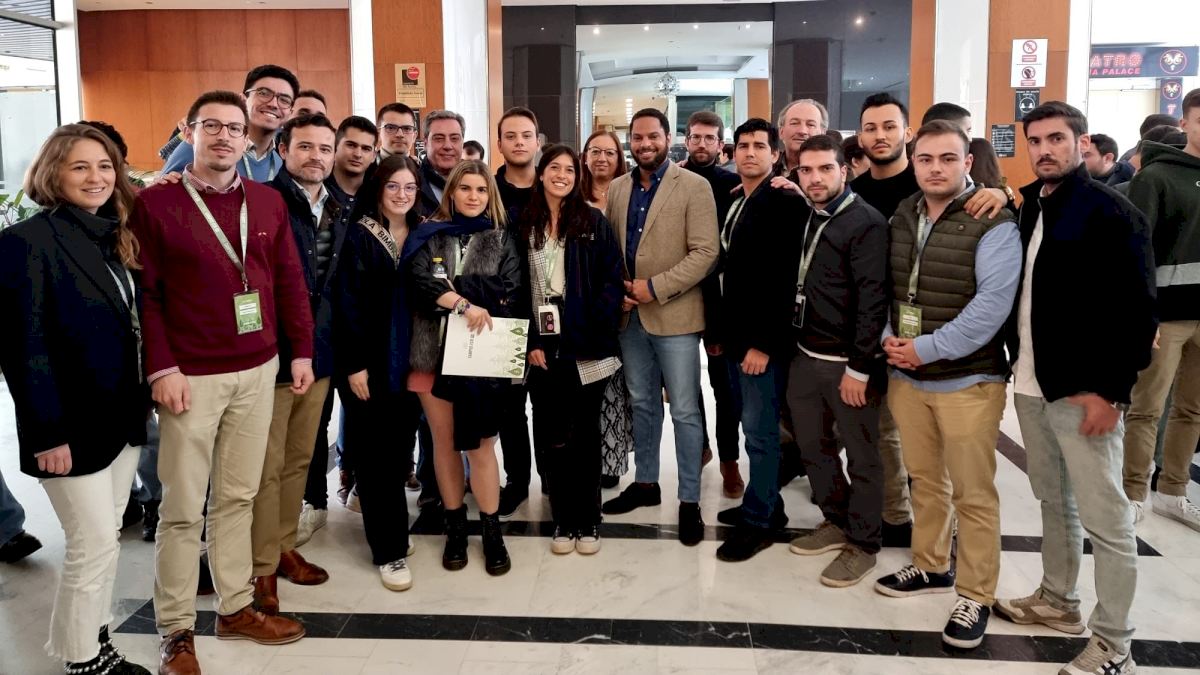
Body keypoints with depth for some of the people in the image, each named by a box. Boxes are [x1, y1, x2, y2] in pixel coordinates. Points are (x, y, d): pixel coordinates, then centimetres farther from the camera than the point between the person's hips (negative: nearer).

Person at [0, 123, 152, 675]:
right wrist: (48, 431, -19)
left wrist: (141, 402, 9)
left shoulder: (114, 238, 9)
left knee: (102, 540, 16)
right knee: (95, 545, 1)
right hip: (72, 423, -7)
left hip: (121, 417, 7)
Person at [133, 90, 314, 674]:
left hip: (258, 370, 4)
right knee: (183, 507, 4)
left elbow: (289, 280, 11)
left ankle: (236, 607, 25)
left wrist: (301, 351, 7)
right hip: (191, 376, -4)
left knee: (238, 496, 12)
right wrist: (161, 368, -13)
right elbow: (144, 294, -7)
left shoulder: (268, 201, 8)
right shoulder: (154, 203, -4)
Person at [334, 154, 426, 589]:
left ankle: (393, 532, 27)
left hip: (409, 360, 5)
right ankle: (389, 550, 6)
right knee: (377, 455, 0)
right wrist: (354, 364, -15)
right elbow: (348, 303, -10)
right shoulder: (360, 236, -5)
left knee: (400, 450, 12)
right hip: (371, 362, -5)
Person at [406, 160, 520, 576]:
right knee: (444, 442, 9)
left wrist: (450, 288, -11)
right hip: (434, 350, 1)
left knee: (479, 443, 1)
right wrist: (464, 304, -23)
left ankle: (491, 530, 13)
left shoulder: (502, 239, 7)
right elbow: (420, 281, -11)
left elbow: (511, 294, -5)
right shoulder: (429, 235, 6)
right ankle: (455, 526, 22)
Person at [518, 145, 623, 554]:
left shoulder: (593, 222, 1)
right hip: (543, 347, 2)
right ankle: (563, 519, 20)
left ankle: (588, 520, 19)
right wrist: (530, 342, -5)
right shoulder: (525, 226, 6)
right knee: (554, 435, 8)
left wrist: (599, 333, -13)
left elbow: (611, 280, -3)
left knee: (586, 432, 8)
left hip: (585, 347, -2)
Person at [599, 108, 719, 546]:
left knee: (685, 411, 1)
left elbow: (705, 253, -14)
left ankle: (690, 501, 11)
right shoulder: (618, 188, 10)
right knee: (642, 404, 17)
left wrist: (655, 288, -19)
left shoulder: (694, 187, -7)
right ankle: (646, 483, 31)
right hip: (629, 314, 5)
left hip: (675, 315, -5)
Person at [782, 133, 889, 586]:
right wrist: (797, 346, 7)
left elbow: (873, 299, -16)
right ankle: (836, 522, 35)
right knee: (813, 447, 17)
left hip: (848, 362, -7)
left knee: (861, 458, 6)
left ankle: (863, 544, 20)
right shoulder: (805, 219, 9)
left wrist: (858, 367, -17)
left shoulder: (866, 222, -12)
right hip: (806, 357, 7)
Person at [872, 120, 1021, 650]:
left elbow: (992, 303, -19)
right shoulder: (901, 217, 8)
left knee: (973, 494, 3)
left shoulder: (993, 223, -11)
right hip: (905, 375, 6)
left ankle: (975, 597, 16)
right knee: (924, 479, 18)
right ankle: (929, 567, 36)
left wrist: (926, 349, -19)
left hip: (967, 380, -6)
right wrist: (888, 337, -3)